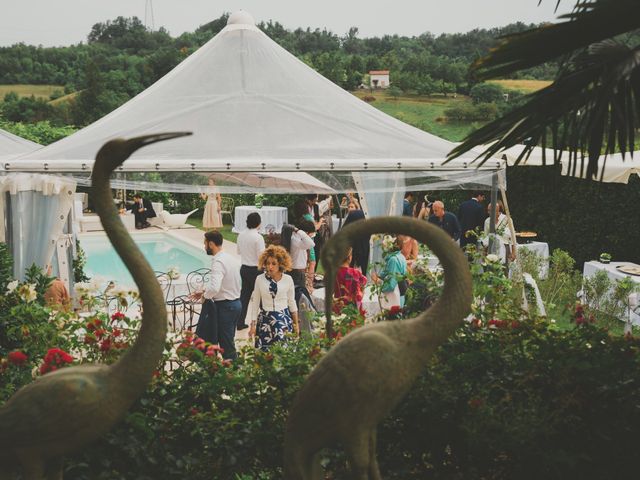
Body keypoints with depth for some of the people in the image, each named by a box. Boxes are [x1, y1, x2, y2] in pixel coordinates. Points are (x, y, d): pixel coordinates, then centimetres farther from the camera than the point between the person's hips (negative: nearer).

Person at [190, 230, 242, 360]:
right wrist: (204, 290, 13)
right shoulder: (232, 258, 8)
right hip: (236, 303, 9)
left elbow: (214, 288, -33)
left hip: (225, 306, -9)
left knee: (226, 344, 1)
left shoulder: (218, 262, -21)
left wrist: (205, 296, -14)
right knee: (229, 340, 19)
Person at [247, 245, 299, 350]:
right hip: (265, 319, 0)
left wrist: (296, 324, 12)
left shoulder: (288, 279, -1)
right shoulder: (260, 279, -1)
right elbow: (255, 302, 5)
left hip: (284, 319, 0)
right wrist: (253, 325, 5)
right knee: (264, 350, -1)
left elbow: (292, 302, 9)